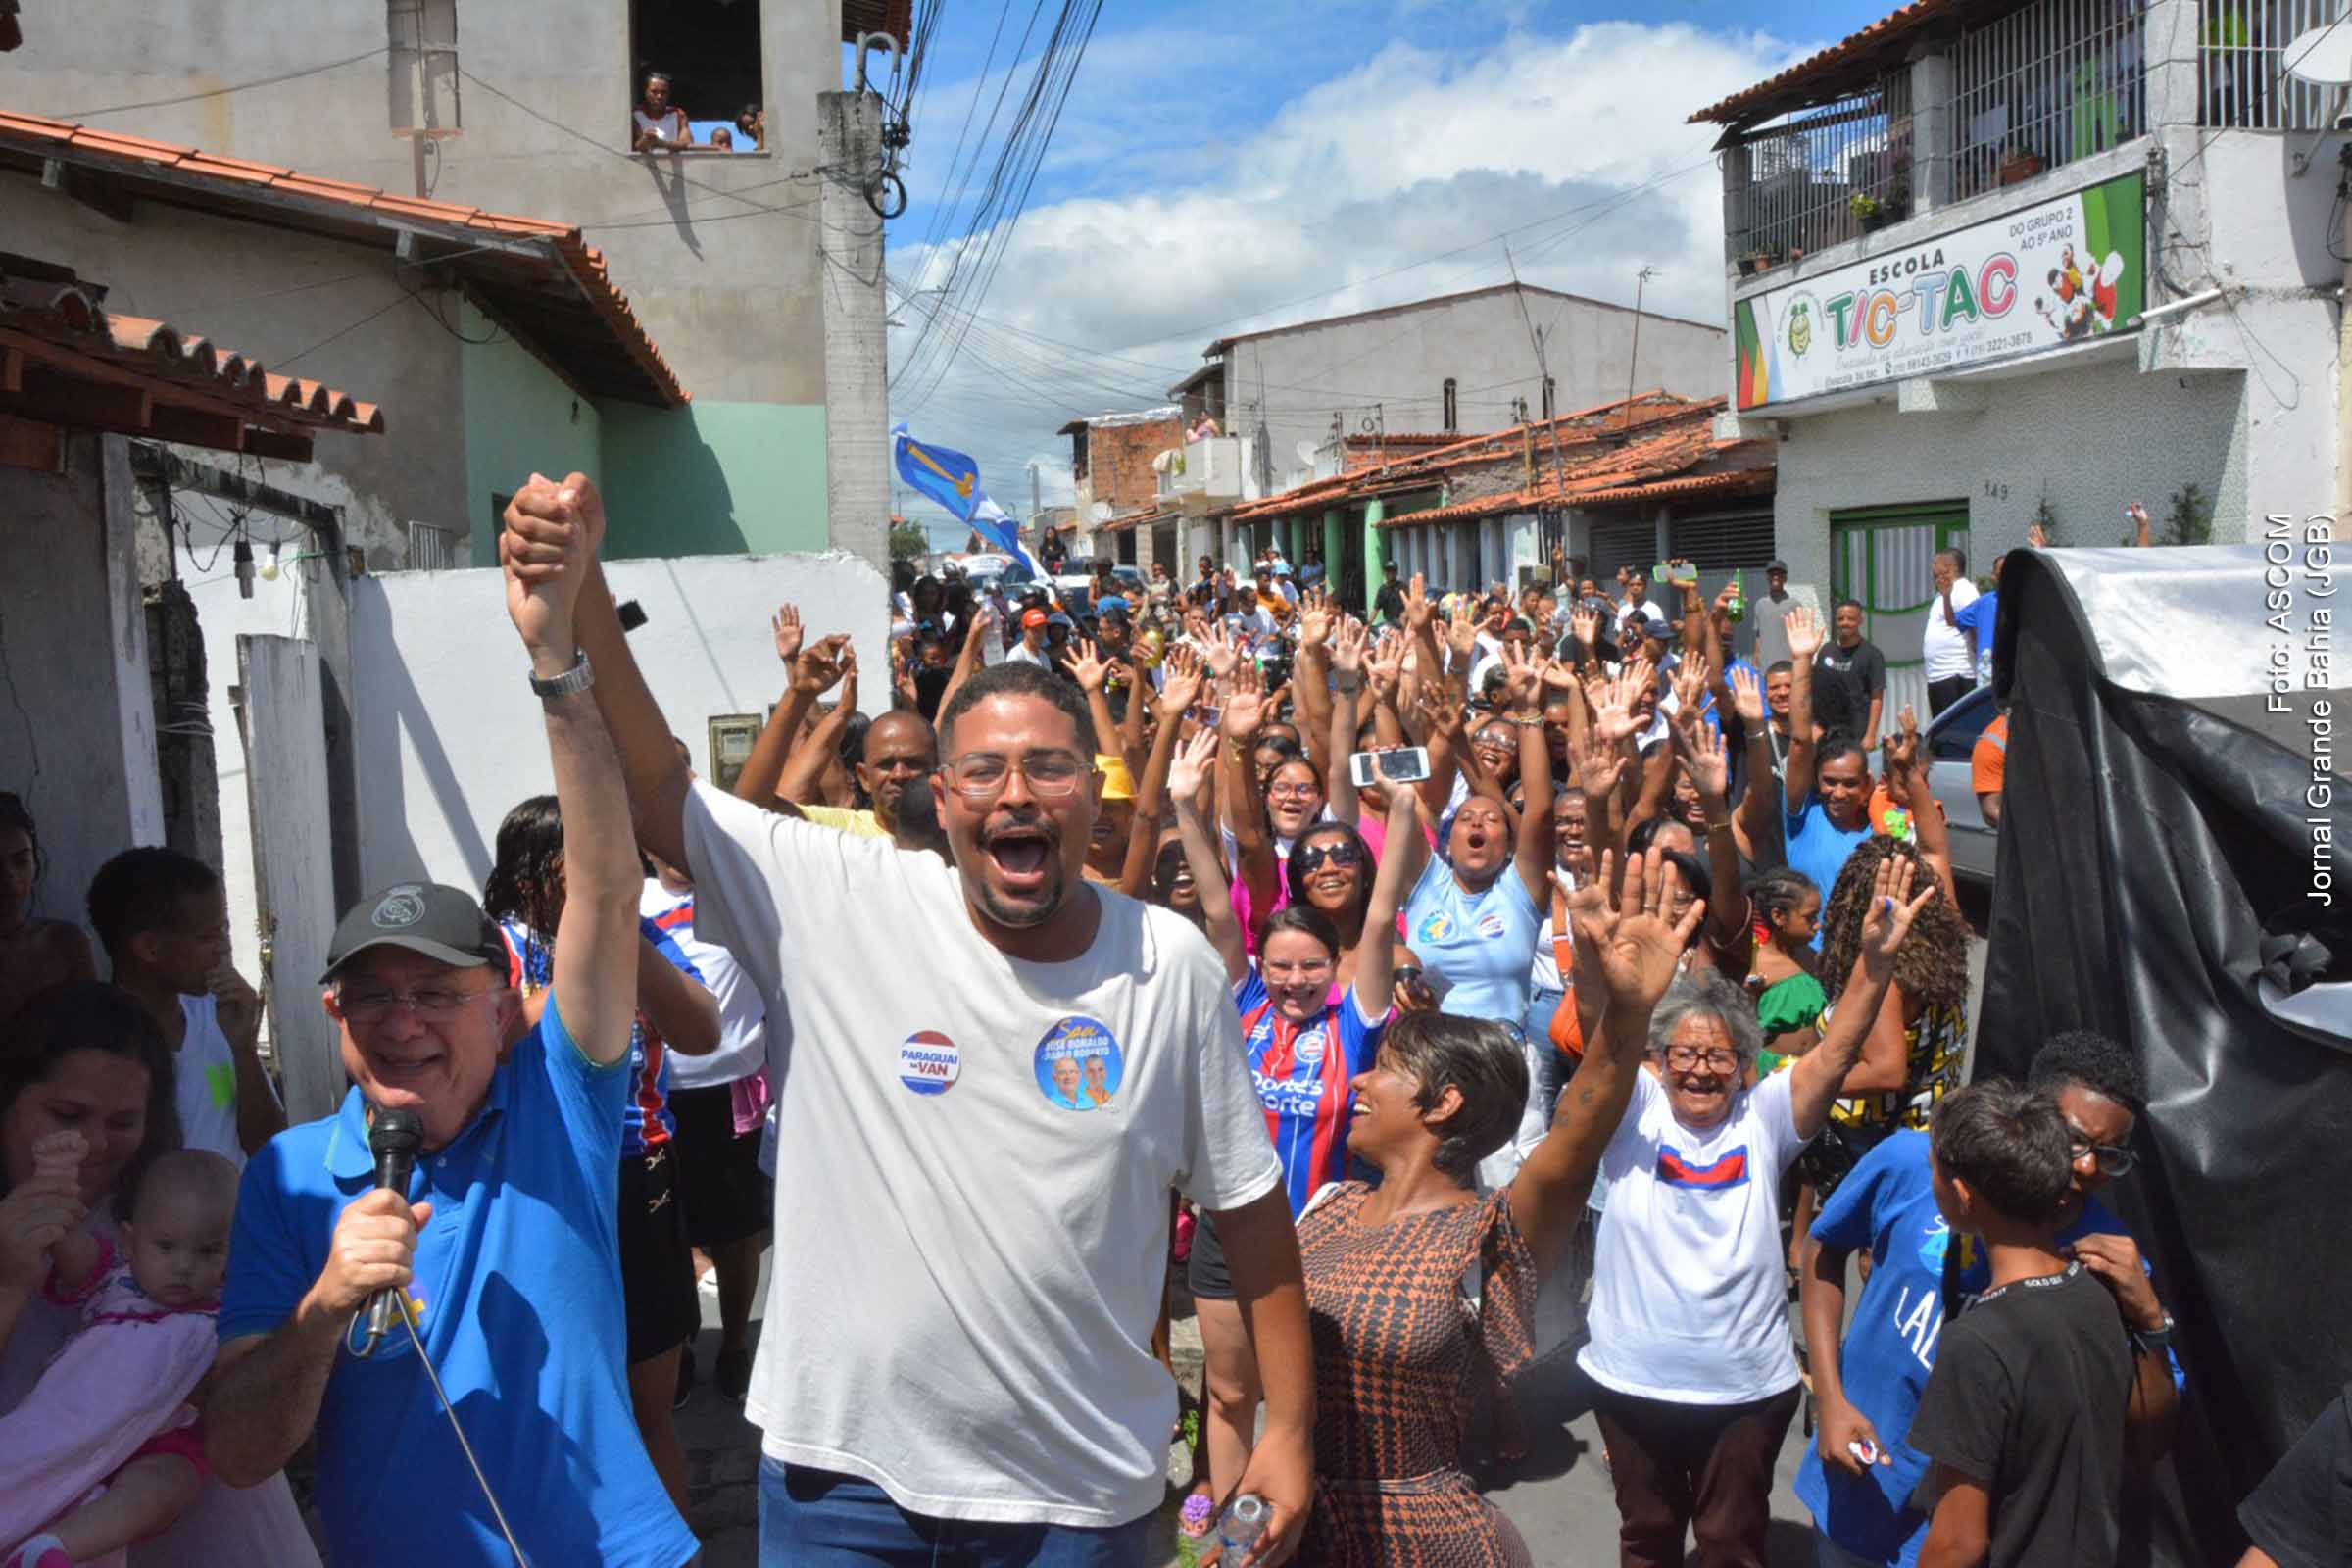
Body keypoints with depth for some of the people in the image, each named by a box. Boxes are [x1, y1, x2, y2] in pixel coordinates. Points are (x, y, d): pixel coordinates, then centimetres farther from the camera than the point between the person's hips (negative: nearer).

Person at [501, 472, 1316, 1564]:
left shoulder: (1172, 965, -6)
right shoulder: (844, 909, -9)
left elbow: (1249, 1206, 0)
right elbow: (657, 794, -16)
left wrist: (1289, 1429, 1)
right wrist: (579, 595, -29)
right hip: (845, 1463, 0)